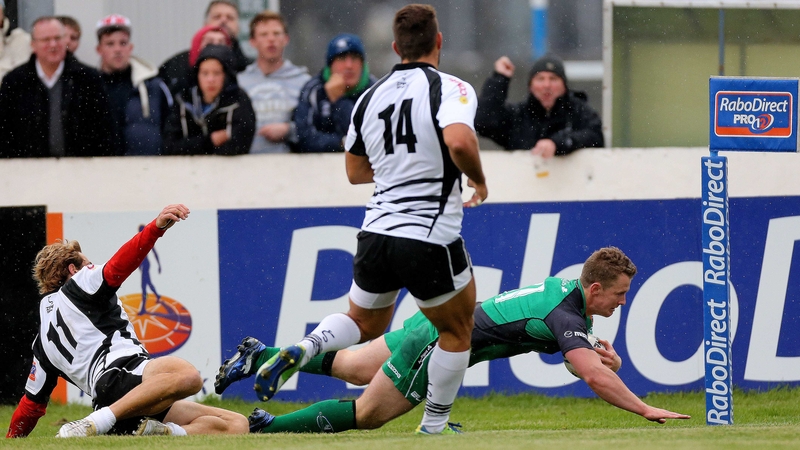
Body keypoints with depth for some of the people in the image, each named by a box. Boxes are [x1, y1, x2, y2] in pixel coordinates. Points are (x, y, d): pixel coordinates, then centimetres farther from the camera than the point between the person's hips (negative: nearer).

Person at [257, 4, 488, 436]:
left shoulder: (370, 97, 9)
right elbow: (459, 141, -29)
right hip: (431, 239, -5)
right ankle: (433, 428, 20)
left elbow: (355, 170, 20)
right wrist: (478, 179, -10)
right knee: (457, 332, 18)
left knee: (363, 324, 25)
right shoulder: (450, 89, -10)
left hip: (376, 233, 5)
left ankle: (300, 350, -3)